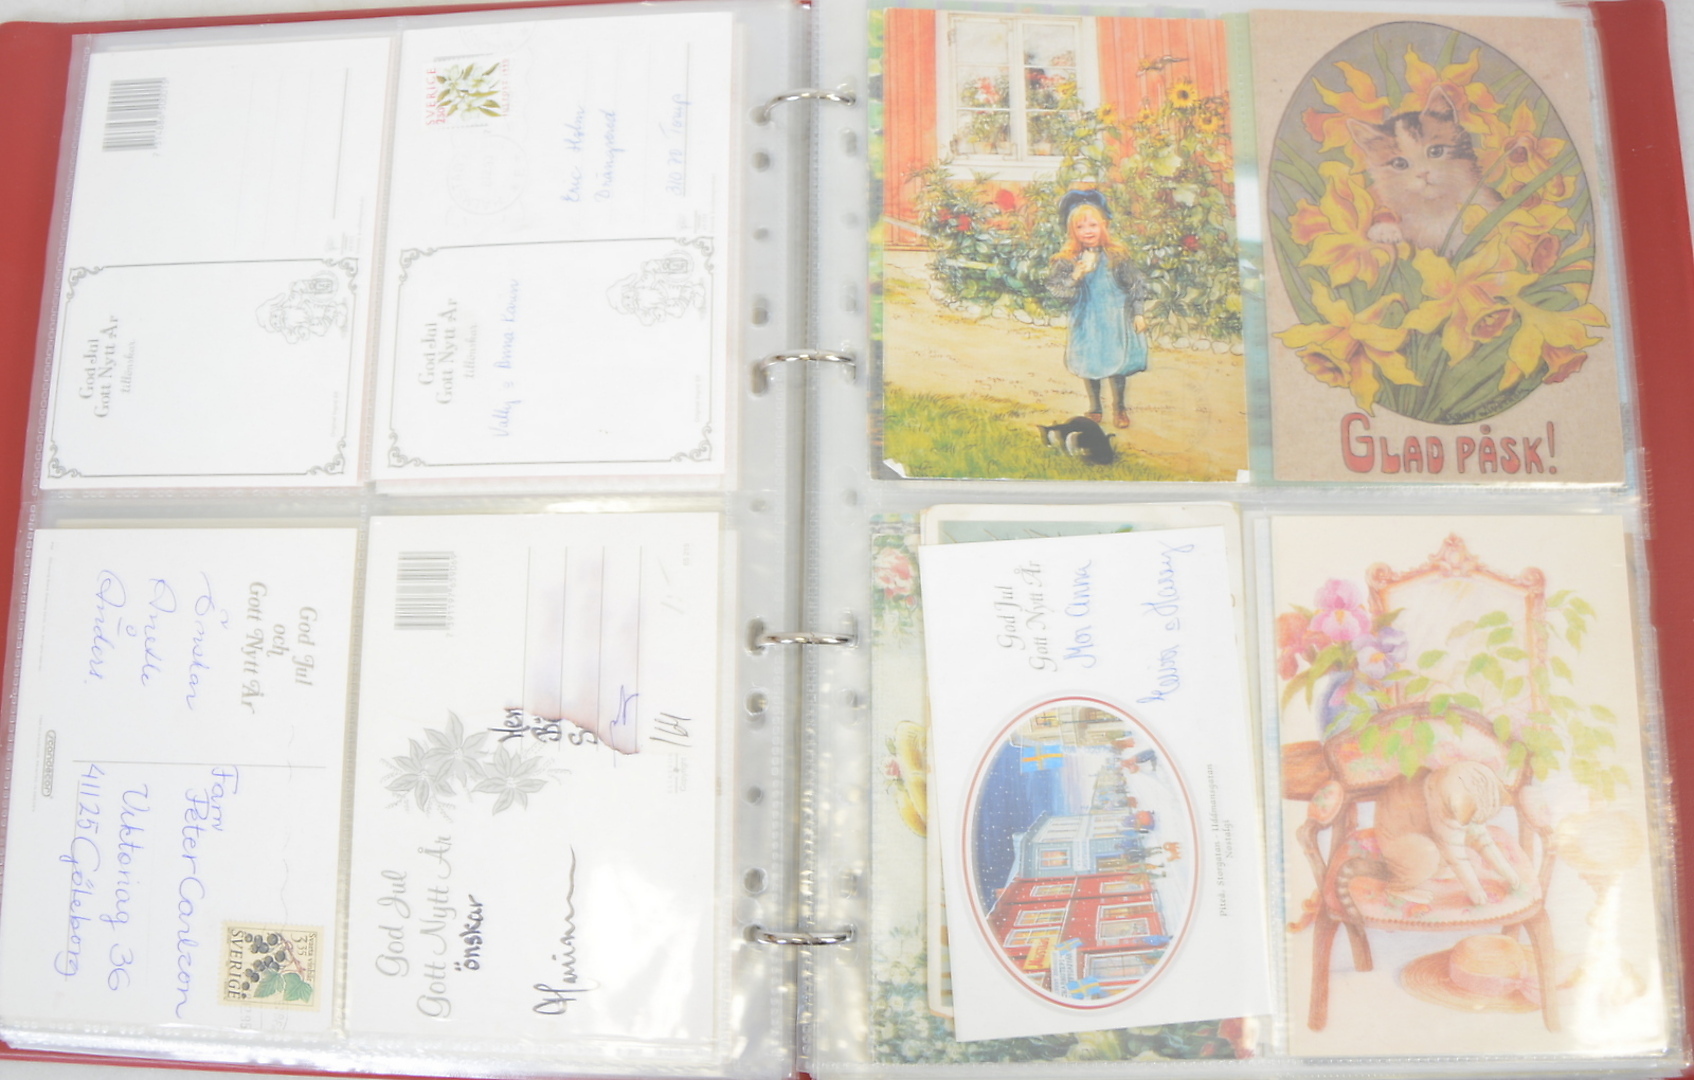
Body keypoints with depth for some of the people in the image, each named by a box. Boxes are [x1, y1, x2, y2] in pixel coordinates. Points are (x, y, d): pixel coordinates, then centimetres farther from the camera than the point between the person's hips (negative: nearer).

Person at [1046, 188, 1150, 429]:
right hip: (1086, 322, 1)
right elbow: (1055, 289, -10)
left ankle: (1119, 407, 28)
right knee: (1089, 365, 10)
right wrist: (1075, 276, -25)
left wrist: (1138, 314, -1)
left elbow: (1136, 285, 0)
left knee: (1117, 364, 7)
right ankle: (1094, 408, 30)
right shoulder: (1067, 260, -8)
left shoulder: (1117, 255, -7)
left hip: (1115, 320, 0)